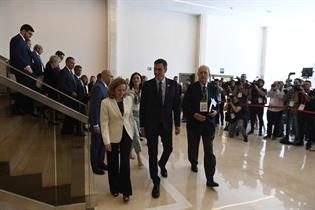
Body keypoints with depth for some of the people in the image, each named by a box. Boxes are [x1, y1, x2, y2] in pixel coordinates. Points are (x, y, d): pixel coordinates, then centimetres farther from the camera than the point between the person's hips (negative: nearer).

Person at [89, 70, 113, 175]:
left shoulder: (104, 87, 7)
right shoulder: (98, 87, -21)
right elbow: (94, 107, -23)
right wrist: (95, 125, -22)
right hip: (98, 121, -9)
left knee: (102, 143, 19)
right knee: (96, 144, 8)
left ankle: (100, 162, 36)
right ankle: (95, 166, 25)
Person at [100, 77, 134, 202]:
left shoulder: (129, 99, -2)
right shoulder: (106, 102, -12)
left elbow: (130, 117, 7)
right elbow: (104, 123, -13)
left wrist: (132, 133, 9)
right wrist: (106, 141, -16)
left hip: (126, 135, 2)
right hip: (113, 137, -2)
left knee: (125, 162, 0)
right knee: (113, 164, 14)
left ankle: (125, 190, 16)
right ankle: (114, 188, 35)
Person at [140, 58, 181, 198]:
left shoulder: (173, 85, 0)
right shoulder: (147, 85, -5)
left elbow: (176, 105, 3)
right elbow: (143, 107, -2)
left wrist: (177, 124, 2)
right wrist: (142, 126, -2)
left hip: (166, 123, 2)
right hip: (151, 124, -2)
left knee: (168, 148, 14)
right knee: (152, 153, 1)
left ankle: (162, 164, 48)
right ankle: (156, 182, 17)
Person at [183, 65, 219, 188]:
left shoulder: (213, 88, 3)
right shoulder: (192, 88, -4)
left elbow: (217, 103, 13)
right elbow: (185, 105, -6)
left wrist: (216, 111, -8)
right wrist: (194, 114, -18)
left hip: (209, 123, 1)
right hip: (194, 122, 0)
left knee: (209, 151, -3)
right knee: (193, 148, 17)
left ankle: (210, 179, 4)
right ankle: (194, 163, 48)